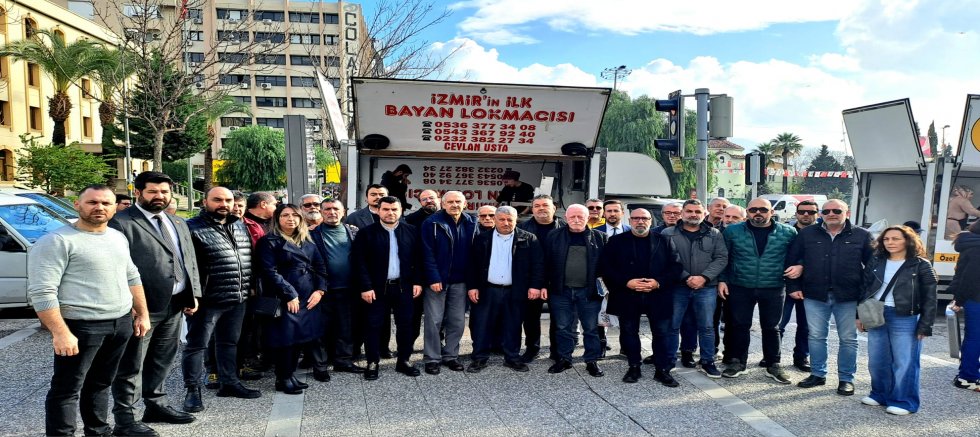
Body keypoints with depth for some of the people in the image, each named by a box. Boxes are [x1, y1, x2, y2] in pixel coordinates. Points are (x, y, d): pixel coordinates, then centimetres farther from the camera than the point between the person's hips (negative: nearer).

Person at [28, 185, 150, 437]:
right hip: (80, 326, -7)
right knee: (66, 390, 3)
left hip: (122, 323, 7)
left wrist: (142, 314, 15)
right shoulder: (56, 241, -12)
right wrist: (60, 333, -22)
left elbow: (132, 277, 20)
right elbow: (41, 292, -17)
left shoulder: (119, 237, 12)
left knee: (100, 384, 18)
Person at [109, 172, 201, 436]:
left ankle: (156, 405, 33)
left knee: (163, 360, 18)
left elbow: (190, 261, 18)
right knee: (131, 365, 3)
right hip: (141, 306, -7)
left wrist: (193, 294, 10)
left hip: (176, 304, 8)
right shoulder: (121, 222, -9)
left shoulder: (178, 224, 15)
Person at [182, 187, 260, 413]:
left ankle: (229, 382, 29)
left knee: (229, 342, 17)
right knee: (197, 344, 4)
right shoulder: (193, 228, -10)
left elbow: (250, 257, 20)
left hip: (237, 299, 7)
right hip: (207, 300, -7)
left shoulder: (240, 226, 11)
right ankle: (193, 390, 14)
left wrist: (250, 285, 16)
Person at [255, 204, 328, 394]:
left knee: (302, 336, 8)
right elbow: (270, 272, -11)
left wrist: (320, 290, -3)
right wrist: (289, 295, -15)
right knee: (285, 336, -3)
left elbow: (320, 268, 13)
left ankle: (291, 374, 21)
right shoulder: (269, 242, -2)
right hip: (284, 298, -6)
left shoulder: (308, 243, 16)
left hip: (308, 298, 6)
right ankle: (284, 379, 10)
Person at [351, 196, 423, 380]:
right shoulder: (366, 233, -5)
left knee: (405, 325, 9)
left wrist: (417, 282, -1)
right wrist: (365, 287, -13)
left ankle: (404, 361, 23)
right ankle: (372, 363, 18)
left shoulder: (411, 231, 3)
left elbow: (418, 259, 6)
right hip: (376, 288, -2)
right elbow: (359, 261, -8)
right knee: (373, 326, 5)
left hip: (404, 287, 2)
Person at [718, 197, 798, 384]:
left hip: (773, 289, 0)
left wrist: (799, 266, -10)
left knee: (771, 327, 10)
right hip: (740, 288, 0)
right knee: (740, 325, 9)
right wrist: (722, 280, 0)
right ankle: (737, 362, 22)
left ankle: (773, 365, 23)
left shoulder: (788, 233, -1)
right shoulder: (732, 231, -2)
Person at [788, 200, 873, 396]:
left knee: (848, 339, 7)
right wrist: (793, 287, 2)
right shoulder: (806, 234, 4)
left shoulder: (862, 236, 1)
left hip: (848, 298, -1)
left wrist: (867, 293, -3)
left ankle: (846, 379, 19)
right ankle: (818, 374, 21)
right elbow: (792, 260, 8)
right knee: (816, 337, 8)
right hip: (815, 295, 1)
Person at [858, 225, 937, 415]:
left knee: (904, 363, -1)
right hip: (876, 316, 5)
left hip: (904, 320, -5)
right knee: (876, 361, 12)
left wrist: (925, 325, -8)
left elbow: (930, 298, -4)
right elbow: (864, 289, 13)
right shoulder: (876, 262, 10)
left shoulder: (921, 265, -3)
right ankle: (880, 395, 27)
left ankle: (903, 401, 11)